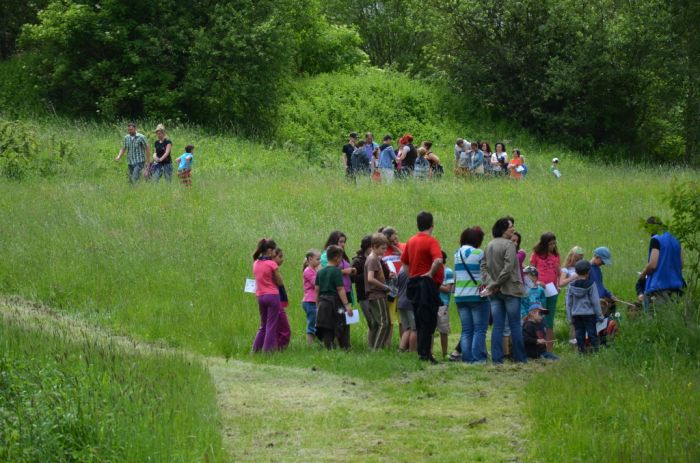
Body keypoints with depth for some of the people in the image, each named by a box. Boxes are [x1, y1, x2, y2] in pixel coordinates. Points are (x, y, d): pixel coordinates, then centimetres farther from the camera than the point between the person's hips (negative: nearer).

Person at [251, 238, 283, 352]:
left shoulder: (256, 264, 6)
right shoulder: (272, 264, -12)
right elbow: (280, 283, -6)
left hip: (260, 296, 6)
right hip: (272, 295, -6)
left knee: (263, 325, 16)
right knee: (271, 326, 0)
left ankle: (255, 349, 13)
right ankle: (267, 350, -2)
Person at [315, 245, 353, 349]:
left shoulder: (320, 272, 10)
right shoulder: (336, 271, -10)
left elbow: (317, 289, 12)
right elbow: (340, 289, -15)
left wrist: (318, 304, 19)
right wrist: (347, 304, -15)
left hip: (323, 302, 6)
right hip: (335, 301, -6)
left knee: (327, 329, 7)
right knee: (342, 327, 0)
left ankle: (329, 348, 4)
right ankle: (345, 348, -3)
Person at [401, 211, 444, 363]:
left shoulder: (411, 241, 9)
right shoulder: (431, 241, -14)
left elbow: (404, 260, 20)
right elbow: (438, 260, -29)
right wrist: (431, 273, -16)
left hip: (413, 282, 7)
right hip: (427, 283, -7)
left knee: (420, 320, 14)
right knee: (428, 321, -4)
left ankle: (422, 352, 17)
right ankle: (425, 354, -8)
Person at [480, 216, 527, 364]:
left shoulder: (489, 246, 11)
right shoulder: (509, 245, -11)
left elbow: (483, 267, 3)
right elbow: (508, 269, -18)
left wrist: (490, 284, -6)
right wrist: (494, 286, -12)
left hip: (495, 292, 6)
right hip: (510, 290, -6)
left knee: (497, 326, 5)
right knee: (515, 325, 2)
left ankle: (497, 357, 0)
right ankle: (520, 357, 7)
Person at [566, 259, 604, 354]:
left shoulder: (571, 285, 0)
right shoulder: (591, 285, -10)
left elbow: (568, 303, 5)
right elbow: (595, 301, -7)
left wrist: (569, 317, 14)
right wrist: (599, 315, 1)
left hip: (576, 314, 3)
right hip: (589, 313, -3)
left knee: (579, 333, 8)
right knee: (592, 332, 2)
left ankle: (581, 350, 8)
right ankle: (595, 349, 0)